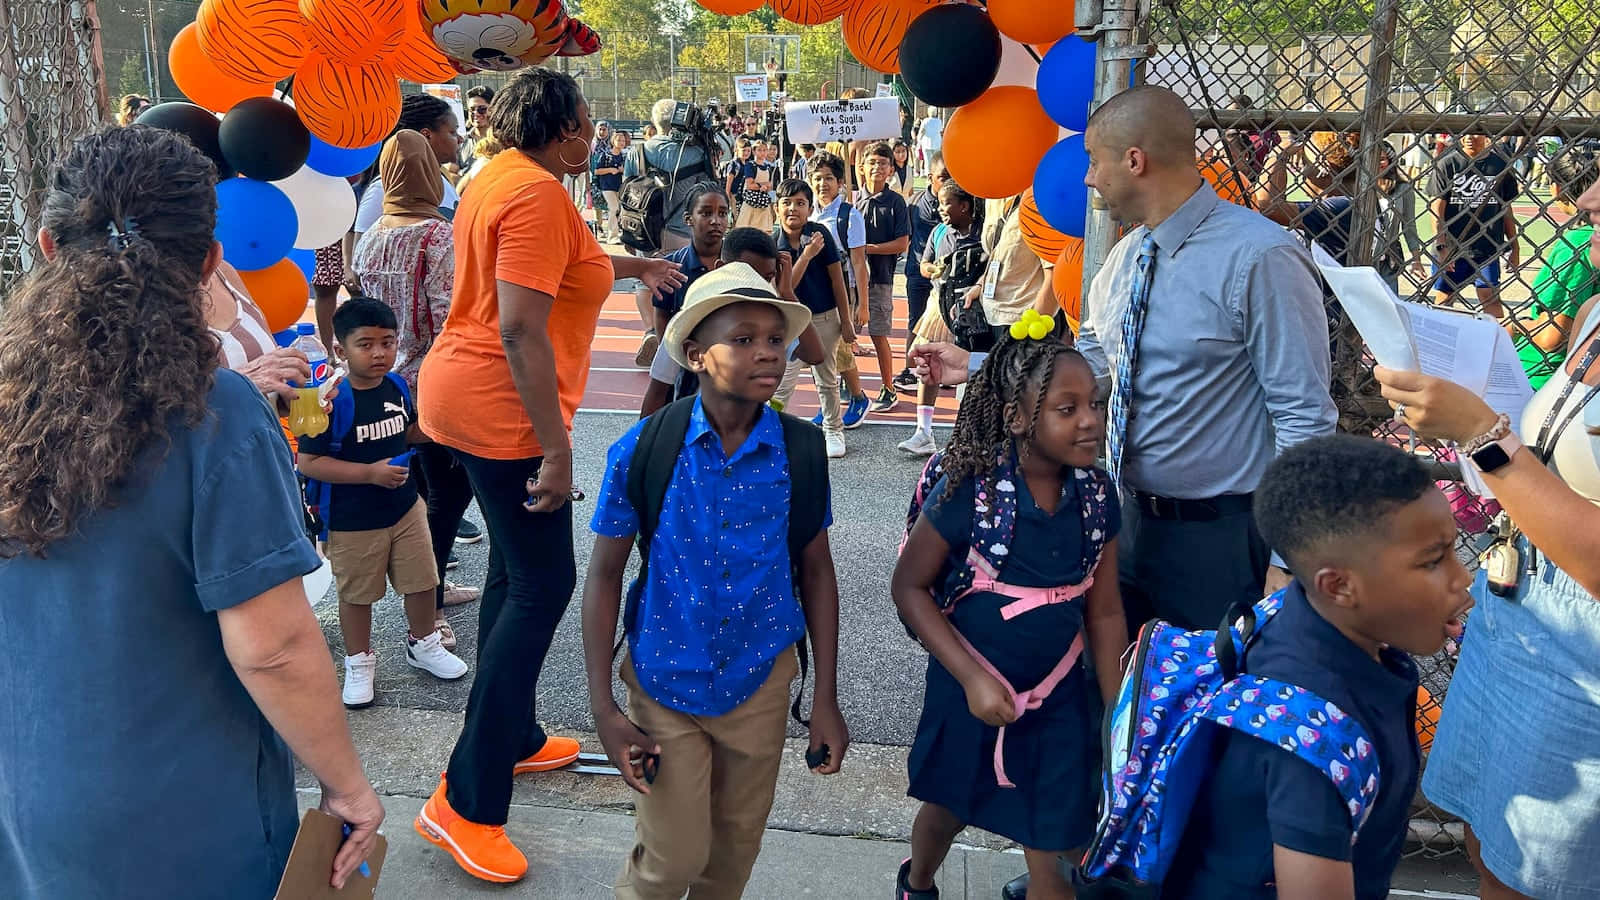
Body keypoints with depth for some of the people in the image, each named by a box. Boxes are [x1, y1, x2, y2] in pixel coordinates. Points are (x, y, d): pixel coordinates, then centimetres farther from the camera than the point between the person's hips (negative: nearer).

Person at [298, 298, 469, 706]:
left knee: (422, 581, 17)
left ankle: (423, 644, 40)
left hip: (405, 507, 5)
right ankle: (359, 662, 34)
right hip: (352, 520, -5)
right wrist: (370, 473, -29)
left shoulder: (396, 386, -3)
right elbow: (308, 462, -23)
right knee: (357, 595, 14)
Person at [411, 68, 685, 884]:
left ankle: (514, 738, 33)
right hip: (501, 408, -11)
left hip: (462, 391, 11)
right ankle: (464, 802, -1)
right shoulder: (537, 192, -18)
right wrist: (555, 448, -25)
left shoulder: (500, 176, 13)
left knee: (514, 570, 19)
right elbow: (521, 330, -25)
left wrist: (629, 266, 40)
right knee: (544, 583, -5)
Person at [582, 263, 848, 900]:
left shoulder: (800, 453, -11)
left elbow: (816, 570, -1)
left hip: (761, 681, 2)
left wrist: (825, 697, -1)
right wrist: (602, 708, -10)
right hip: (664, 680, -2)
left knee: (736, 847, 19)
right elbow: (605, 573, -7)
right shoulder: (642, 451, -15)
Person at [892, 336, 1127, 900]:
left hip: (1059, 703, 2)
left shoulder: (1096, 497, -9)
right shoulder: (969, 491, -22)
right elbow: (909, 586, -15)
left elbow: (1104, 613, 0)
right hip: (968, 690, -2)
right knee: (947, 811, 24)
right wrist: (972, 678, -20)